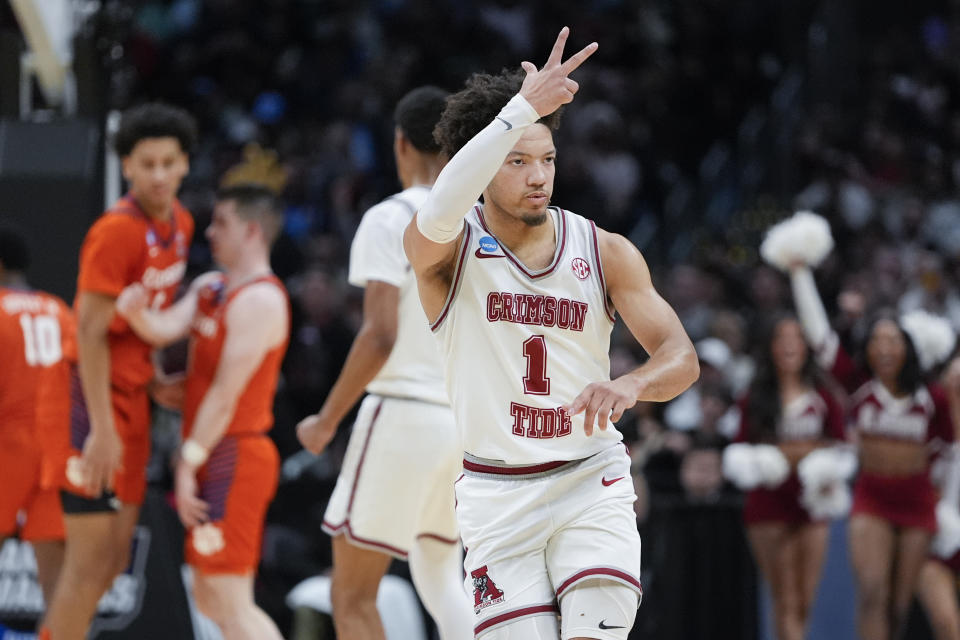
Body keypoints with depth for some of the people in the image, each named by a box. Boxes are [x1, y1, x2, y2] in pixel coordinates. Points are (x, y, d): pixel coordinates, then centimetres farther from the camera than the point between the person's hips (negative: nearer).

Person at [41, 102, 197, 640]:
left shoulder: (180, 223, 8)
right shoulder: (116, 232, -18)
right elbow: (91, 333, -20)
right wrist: (102, 428, -23)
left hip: (134, 401, 9)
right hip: (100, 403, -9)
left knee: (113, 560, 13)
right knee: (90, 564, -6)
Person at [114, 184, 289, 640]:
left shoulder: (260, 300, -13)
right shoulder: (209, 288, 17)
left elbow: (226, 394, -17)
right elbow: (167, 329, 0)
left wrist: (189, 464, -18)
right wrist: (137, 314, -23)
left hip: (234, 458, -10)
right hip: (217, 458, 10)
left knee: (230, 602, -13)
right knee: (211, 600, 13)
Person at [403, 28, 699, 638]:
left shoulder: (605, 252, 0)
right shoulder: (449, 249, -7)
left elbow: (681, 357, -7)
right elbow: (440, 211, -33)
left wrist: (630, 385, -31)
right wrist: (525, 107, -41)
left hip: (592, 479, 1)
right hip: (496, 494, -1)